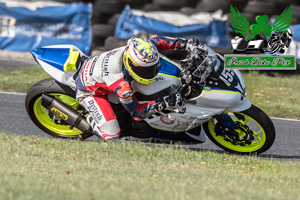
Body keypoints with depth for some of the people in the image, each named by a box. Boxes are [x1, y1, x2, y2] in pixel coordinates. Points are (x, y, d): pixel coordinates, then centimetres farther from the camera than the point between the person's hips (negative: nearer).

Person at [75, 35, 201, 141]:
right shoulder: (121, 85, -44)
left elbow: (155, 40, -7)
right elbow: (136, 113, -30)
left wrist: (185, 44, -17)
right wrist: (161, 104, -40)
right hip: (90, 92, -7)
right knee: (111, 134, -15)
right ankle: (90, 120, 12)